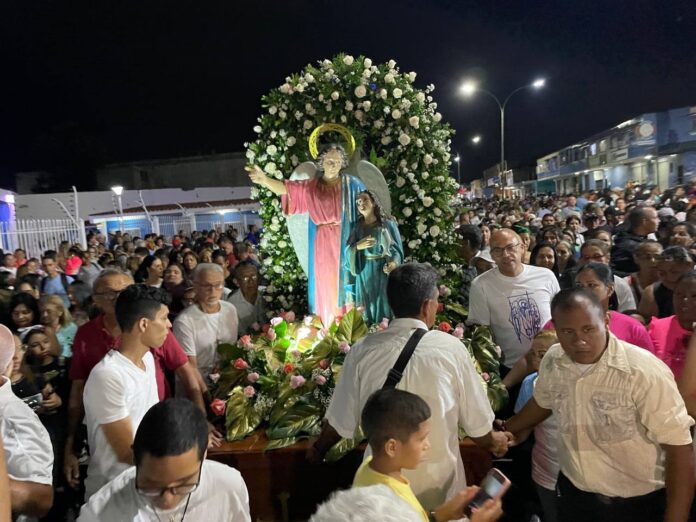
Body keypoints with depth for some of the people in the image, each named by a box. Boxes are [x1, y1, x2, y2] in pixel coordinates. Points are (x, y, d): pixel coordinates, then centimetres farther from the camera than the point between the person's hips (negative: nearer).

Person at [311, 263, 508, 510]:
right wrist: (494, 442, 17)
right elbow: (477, 423, -6)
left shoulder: (362, 351, -13)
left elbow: (340, 422, -4)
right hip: (439, 484, -1)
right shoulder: (450, 348, -15)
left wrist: (317, 449, 17)